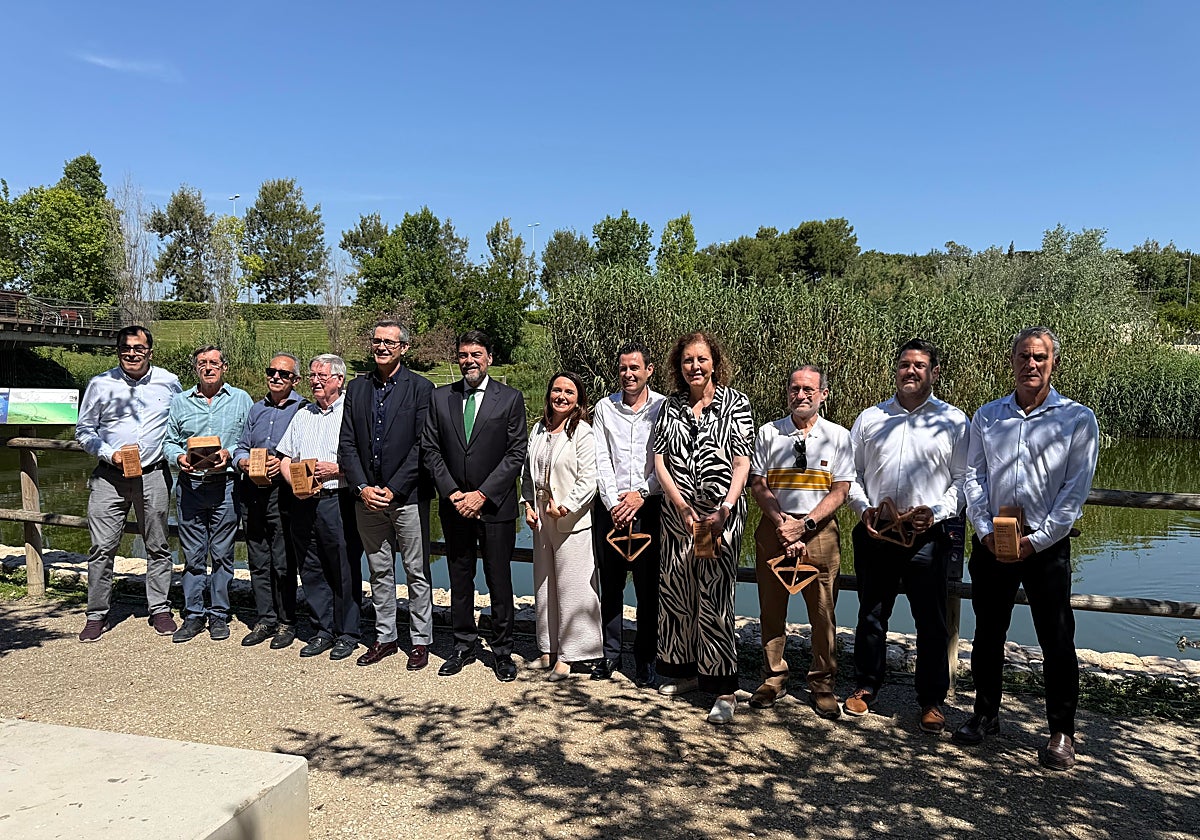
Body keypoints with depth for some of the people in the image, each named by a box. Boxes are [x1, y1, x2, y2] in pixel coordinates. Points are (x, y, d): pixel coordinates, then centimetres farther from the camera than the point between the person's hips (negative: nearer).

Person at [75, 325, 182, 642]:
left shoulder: (169, 382, 4)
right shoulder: (101, 384, 2)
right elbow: (84, 431, 7)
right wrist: (110, 455, -9)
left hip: (154, 476, 1)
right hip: (110, 477, 0)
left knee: (157, 546, 8)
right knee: (102, 547, -1)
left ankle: (160, 609, 20)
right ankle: (97, 615, 13)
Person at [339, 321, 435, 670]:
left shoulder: (421, 388, -4)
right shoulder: (356, 388, 9)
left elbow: (422, 447, -10)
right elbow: (347, 445, 6)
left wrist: (393, 490, -14)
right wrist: (362, 487, -7)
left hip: (408, 497, -4)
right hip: (367, 497, 4)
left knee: (417, 573, 4)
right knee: (379, 572, 14)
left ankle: (420, 641, 16)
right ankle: (384, 638, 26)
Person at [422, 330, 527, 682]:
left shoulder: (510, 398, -2)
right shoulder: (440, 397, 6)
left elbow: (516, 453, -6)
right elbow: (430, 449, 5)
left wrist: (482, 494, -13)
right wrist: (452, 492, -7)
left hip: (495, 506, -3)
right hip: (453, 504, 3)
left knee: (499, 580, 4)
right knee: (459, 578, 12)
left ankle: (503, 651, 18)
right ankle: (464, 646, 26)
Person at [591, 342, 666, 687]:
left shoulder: (663, 407, 0)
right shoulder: (605, 407, 8)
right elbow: (601, 460, 3)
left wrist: (641, 493, -10)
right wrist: (613, 503, -6)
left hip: (649, 505, -2)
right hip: (611, 506, 3)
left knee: (648, 586, 2)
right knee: (610, 583, 9)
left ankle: (645, 659, 14)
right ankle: (610, 653, 22)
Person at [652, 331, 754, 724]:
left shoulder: (735, 404, 0)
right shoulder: (670, 406, 9)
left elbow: (742, 464, -6)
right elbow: (660, 462, 3)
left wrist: (723, 511, -18)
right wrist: (682, 507, -10)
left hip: (722, 514, -4)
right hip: (677, 513, 4)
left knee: (714, 597, -7)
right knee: (675, 592, 9)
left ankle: (724, 690, 0)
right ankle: (686, 670, 26)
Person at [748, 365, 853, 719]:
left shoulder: (838, 436, 4)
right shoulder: (769, 433, 6)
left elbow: (840, 491, -2)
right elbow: (758, 484, 2)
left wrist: (803, 525, -12)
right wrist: (781, 522, -12)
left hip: (819, 531, -1)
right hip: (774, 529, 1)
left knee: (823, 611, 2)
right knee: (771, 608, 8)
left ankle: (822, 686, 17)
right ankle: (773, 678, 22)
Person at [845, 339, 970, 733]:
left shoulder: (953, 421, 5)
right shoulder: (870, 419, 10)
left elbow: (963, 479, 2)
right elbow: (850, 473, 12)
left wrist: (937, 511, -12)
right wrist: (863, 508, -4)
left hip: (928, 537, -2)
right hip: (875, 534, 2)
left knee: (931, 622, 4)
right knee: (871, 615, 12)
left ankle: (932, 700, 19)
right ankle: (866, 686, 28)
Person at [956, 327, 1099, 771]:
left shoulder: (1078, 419, -1)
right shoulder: (987, 417, 7)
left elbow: (1076, 490, -6)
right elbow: (973, 477, 5)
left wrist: (1036, 541, -12)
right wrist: (985, 530, -7)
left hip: (1046, 545, -3)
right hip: (991, 543, 3)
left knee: (1057, 641, 3)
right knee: (987, 633, 11)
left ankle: (1062, 732, 18)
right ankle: (985, 715, 27)